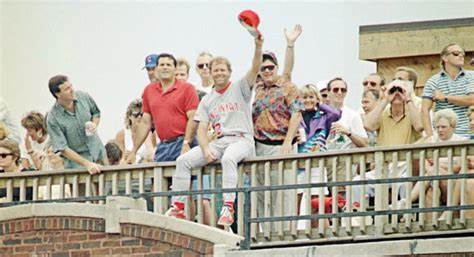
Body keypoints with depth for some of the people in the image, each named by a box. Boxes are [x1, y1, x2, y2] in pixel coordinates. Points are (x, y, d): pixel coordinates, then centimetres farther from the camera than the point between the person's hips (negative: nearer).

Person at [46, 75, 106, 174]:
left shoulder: (84, 97, -8)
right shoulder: (53, 119, -22)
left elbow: (96, 113, 14)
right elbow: (62, 149, -22)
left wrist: (94, 124, -10)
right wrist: (87, 164, -28)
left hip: (98, 152, 4)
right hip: (76, 158, -4)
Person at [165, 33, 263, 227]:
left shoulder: (240, 89, 6)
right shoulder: (207, 100, 17)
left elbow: (255, 69, -11)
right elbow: (202, 129, 10)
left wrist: (258, 47, -30)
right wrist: (206, 149, -9)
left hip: (241, 140, -5)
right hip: (218, 142, 5)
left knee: (228, 158, -39)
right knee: (183, 161, -11)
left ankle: (228, 207, -44)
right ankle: (178, 208, -11)